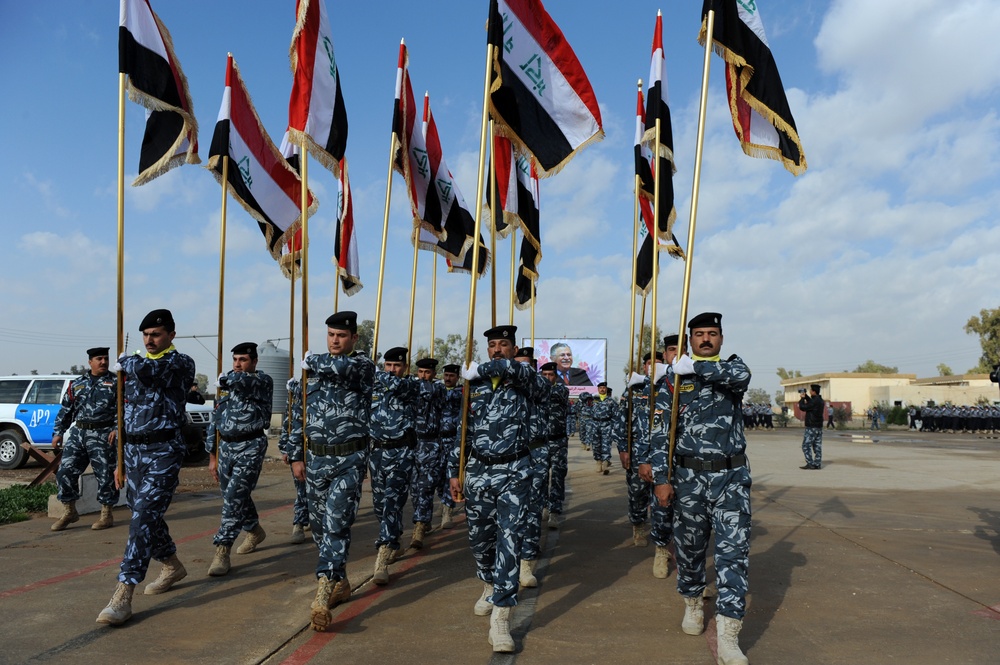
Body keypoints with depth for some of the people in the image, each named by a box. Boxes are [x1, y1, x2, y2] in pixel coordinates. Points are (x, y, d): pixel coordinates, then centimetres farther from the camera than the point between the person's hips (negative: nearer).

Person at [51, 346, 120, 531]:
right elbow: (65, 410, 18)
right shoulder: (77, 384, 15)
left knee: (105, 475, -2)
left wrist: (118, 429, -18)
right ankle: (69, 512, 17)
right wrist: (58, 433, 11)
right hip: (78, 433, 5)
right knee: (65, 471, 2)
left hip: (103, 435, -4)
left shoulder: (116, 382, 2)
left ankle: (106, 514, 10)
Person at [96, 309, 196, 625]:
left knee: (144, 516, -13)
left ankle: (123, 595, -13)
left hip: (163, 451, -8)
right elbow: (127, 414, 19)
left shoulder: (181, 363, -6)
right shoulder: (135, 366, 15)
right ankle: (172, 566, 35)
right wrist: (121, 460, 18)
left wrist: (125, 361, -4)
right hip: (133, 449, 8)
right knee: (143, 514, 15)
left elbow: (146, 370, -27)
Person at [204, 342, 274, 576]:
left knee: (234, 497, -12)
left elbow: (242, 380, -30)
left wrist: (224, 379, -11)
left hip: (250, 447, -7)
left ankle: (222, 551, -9)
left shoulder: (263, 381, -6)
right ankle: (255, 531, 41)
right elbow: (215, 421, 15)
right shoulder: (224, 387, 12)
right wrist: (213, 456, 12)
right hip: (226, 447, 7)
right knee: (237, 495, 17)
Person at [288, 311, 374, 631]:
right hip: (316, 458, 6)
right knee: (319, 524, 12)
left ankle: (323, 594, -17)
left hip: (349, 460, -5)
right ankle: (340, 582, 28)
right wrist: (296, 455, 8)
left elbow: (339, 367, -29)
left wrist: (311, 360, -10)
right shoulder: (312, 370, 10)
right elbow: (299, 414, 13)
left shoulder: (363, 364, -5)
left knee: (336, 524, -12)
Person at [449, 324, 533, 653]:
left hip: (514, 472, -3)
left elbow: (509, 367, -28)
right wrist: (454, 471, 6)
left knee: (509, 540, -8)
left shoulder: (524, 377, -2)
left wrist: (477, 371, -13)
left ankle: (500, 617, -5)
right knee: (479, 536, 15)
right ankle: (490, 586, 43)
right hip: (477, 470, 4)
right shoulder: (473, 386, 8)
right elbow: (461, 428, 10)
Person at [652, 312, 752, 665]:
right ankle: (693, 604, 39)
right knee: (689, 548, 14)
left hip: (731, 478, 0)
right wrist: (661, 478, -6)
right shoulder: (675, 379, 3)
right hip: (688, 477, 1)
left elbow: (740, 375, -23)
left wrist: (695, 366, -20)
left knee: (733, 552, -6)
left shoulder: (732, 367, 5)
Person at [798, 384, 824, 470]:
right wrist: (806, 396, 20)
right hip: (819, 427, 9)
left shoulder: (815, 401, -20)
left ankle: (810, 464, -6)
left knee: (806, 446, -4)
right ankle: (817, 464, 10)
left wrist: (802, 398, -5)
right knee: (817, 446, 9)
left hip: (811, 427, -9)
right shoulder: (820, 400, 9)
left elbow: (802, 407, -19)